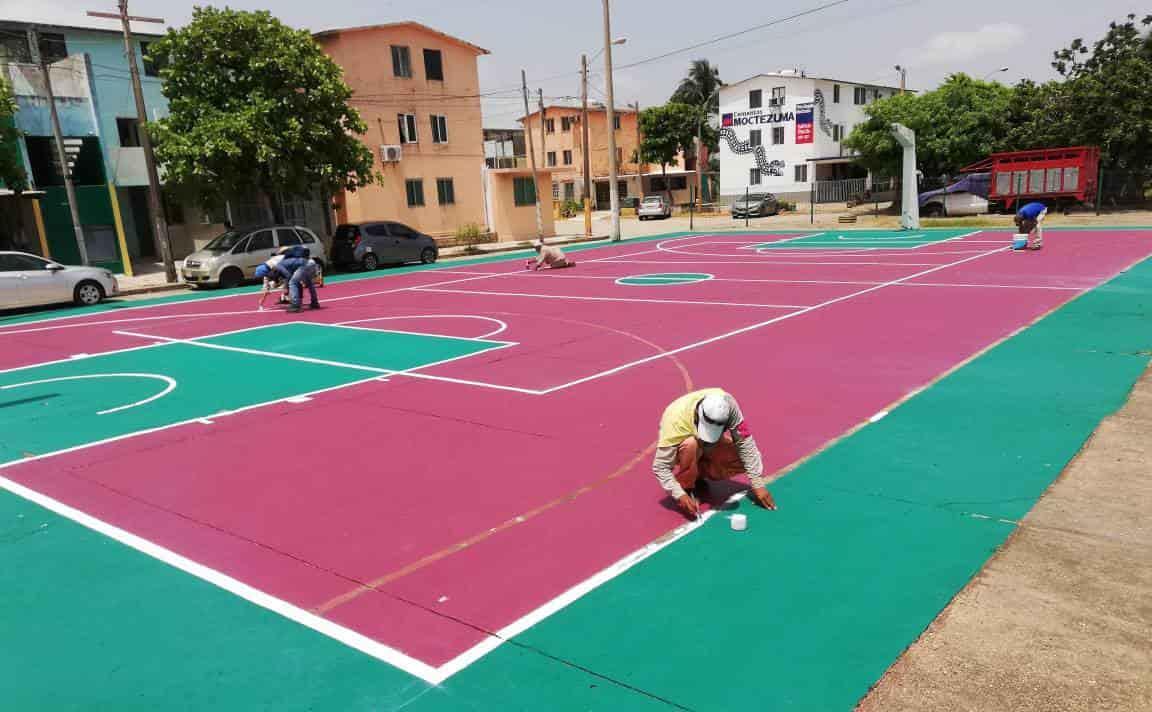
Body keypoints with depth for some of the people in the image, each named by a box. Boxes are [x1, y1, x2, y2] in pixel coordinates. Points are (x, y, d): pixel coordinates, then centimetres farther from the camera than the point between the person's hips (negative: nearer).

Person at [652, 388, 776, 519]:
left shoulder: (726, 404, -33)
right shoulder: (677, 420, -39)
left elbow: (745, 442, -27)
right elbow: (660, 466, -33)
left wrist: (758, 484, -28)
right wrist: (680, 495, -42)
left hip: (708, 449, 4)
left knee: (745, 460, -20)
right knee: (691, 445, -38)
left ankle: (699, 476, 3)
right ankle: (686, 488, -11)